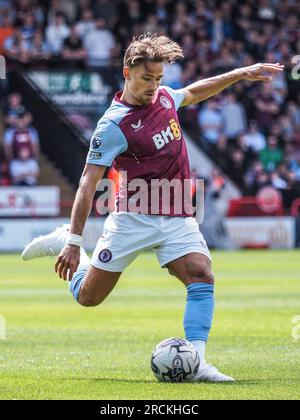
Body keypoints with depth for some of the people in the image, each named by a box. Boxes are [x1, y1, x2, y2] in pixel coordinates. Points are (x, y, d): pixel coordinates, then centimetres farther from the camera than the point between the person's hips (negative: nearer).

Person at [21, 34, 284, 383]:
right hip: (133, 218, -5)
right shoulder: (114, 125, -17)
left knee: (202, 276, -19)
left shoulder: (163, 97, 4)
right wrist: (74, 241, -22)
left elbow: (193, 93, 29)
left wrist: (242, 74, 27)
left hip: (177, 219, 5)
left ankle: (195, 362, -22)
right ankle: (63, 241, 33)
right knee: (87, 297, 4)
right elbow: (89, 182, -18)